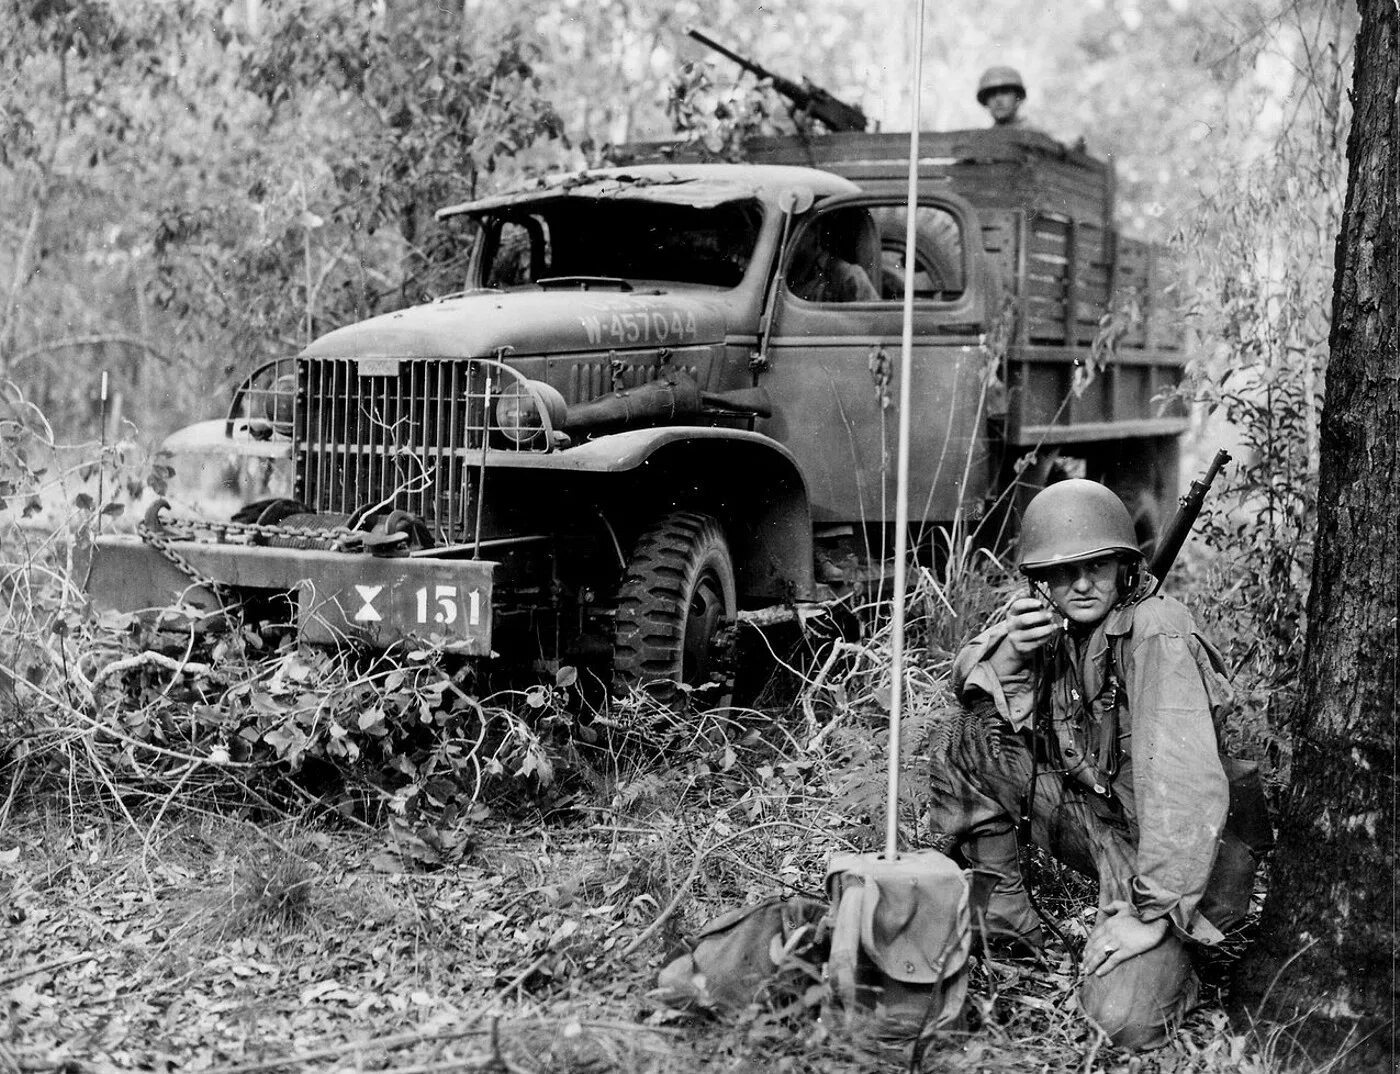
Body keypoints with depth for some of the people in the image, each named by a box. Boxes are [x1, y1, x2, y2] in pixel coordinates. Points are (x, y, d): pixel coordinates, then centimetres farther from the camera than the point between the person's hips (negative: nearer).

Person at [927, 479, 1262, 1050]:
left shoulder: (1156, 630, -25)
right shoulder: (1052, 623, -3)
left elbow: (1188, 784, -31)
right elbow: (967, 684, 2)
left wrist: (1152, 913, -31)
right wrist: (1010, 649, -20)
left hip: (1150, 846, -6)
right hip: (1085, 815, 6)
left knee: (1125, 1022, -23)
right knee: (970, 735, -6)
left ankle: (1172, 950, 12)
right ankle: (1002, 921, 6)